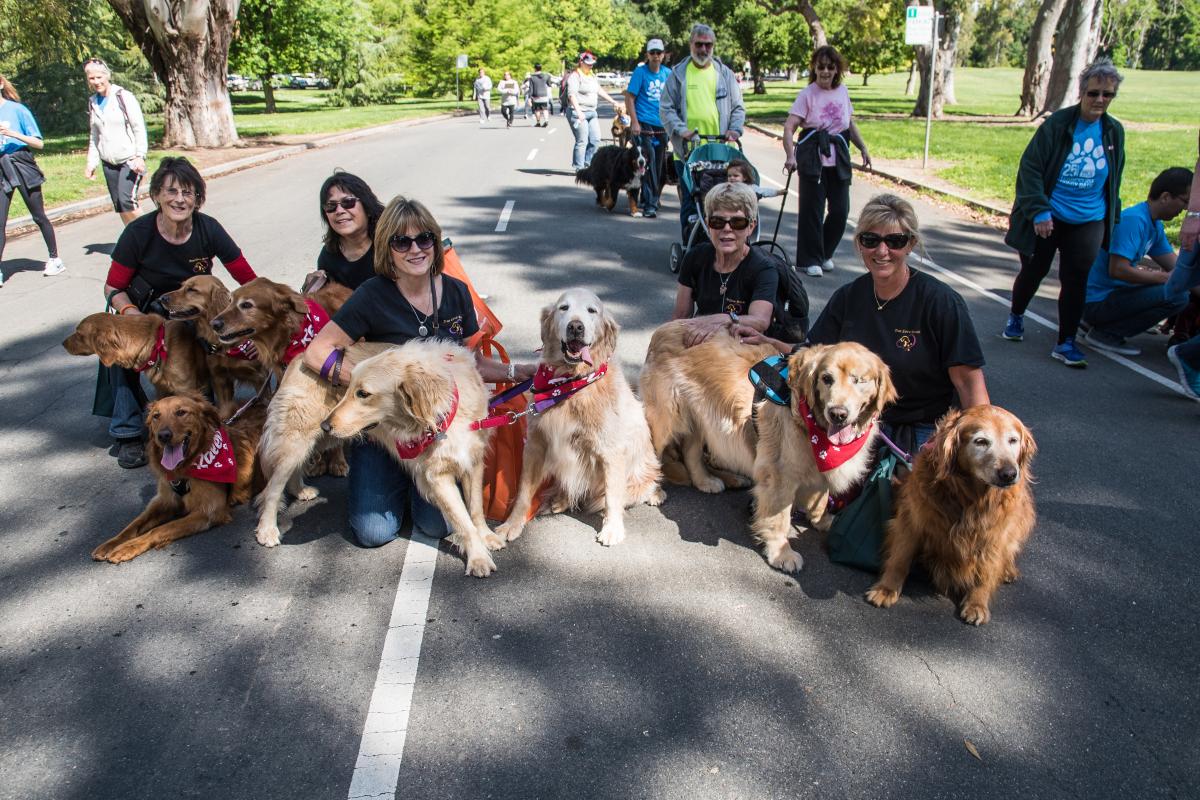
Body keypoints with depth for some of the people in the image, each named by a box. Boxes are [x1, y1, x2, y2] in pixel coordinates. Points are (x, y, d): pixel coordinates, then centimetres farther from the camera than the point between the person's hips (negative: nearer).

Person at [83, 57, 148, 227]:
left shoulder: (124, 97, -6)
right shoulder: (92, 102, 12)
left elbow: (139, 128, -9)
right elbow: (93, 136, 18)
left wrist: (140, 156, -18)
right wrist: (91, 163, 11)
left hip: (130, 160, -6)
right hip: (109, 163, 6)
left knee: (126, 200, -20)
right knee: (119, 206, 4)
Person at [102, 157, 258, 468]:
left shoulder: (208, 229, -16)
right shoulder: (138, 232, -18)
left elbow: (250, 281, -13)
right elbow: (114, 288, -9)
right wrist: (131, 313, -30)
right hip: (148, 311, 0)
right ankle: (128, 433, -13)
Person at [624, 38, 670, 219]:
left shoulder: (667, 74, 9)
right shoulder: (640, 72, -3)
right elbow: (630, 98, -4)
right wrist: (634, 122, -12)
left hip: (662, 126, 5)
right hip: (644, 124, -5)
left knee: (660, 165, 10)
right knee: (649, 162, -12)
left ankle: (650, 199, 27)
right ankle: (650, 204, -11)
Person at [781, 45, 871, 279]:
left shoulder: (842, 91, 9)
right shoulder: (807, 94, -7)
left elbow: (850, 124, 20)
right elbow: (789, 127, -17)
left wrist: (863, 148, 15)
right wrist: (790, 156, -31)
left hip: (838, 159, 5)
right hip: (813, 159, -5)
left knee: (840, 209, 4)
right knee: (812, 210, -3)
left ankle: (825, 253, 25)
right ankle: (811, 260, 9)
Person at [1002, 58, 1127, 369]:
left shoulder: (1114, 132, 5)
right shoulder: (1058, 124, -10)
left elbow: (1114, 179, 17)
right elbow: (1030, 167, -12)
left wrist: (1112, 216, 17)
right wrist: (1039, 210, -18)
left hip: (1089, 221, 3)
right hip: (1047, 219, -3)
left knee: (1076, 279, -2)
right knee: (1033, 271, 9)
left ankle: (1066, 343, 6)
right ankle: (1016, 318, 37)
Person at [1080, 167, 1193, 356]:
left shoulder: (1155, 225, 12)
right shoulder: (1133, 220, -18)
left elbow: (1175, 266, 12)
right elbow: (1118, 270, -26)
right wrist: (1165, 277, -17)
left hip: (1113, 292, 10)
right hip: (1096, 303, -10)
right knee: (1177, 295, -20)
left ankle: (1105, 327, 12)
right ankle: (1105, 334, -10)